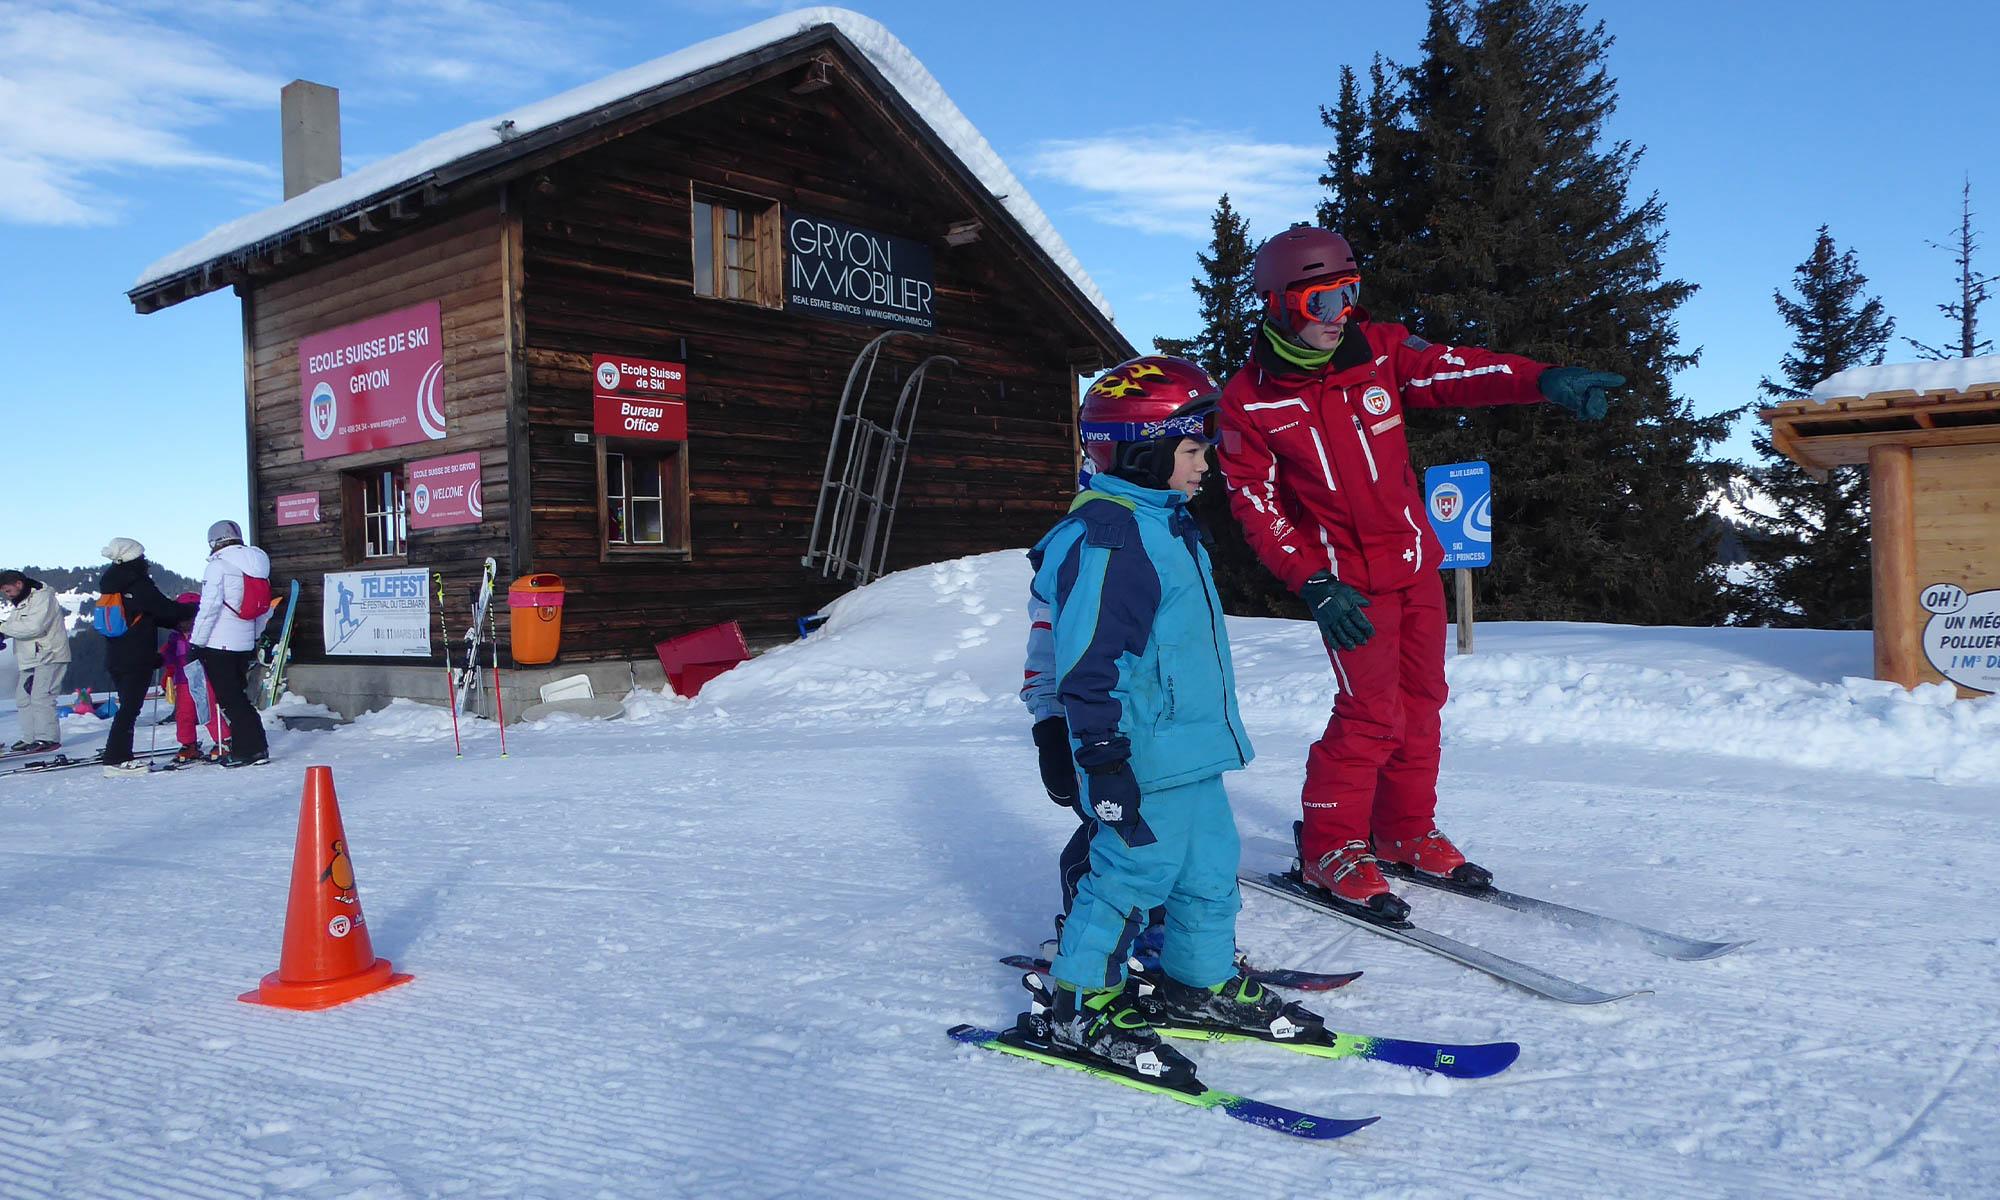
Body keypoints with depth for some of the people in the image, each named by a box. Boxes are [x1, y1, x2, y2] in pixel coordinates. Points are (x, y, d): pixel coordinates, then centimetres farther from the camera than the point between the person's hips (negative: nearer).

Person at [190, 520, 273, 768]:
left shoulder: (219, 566, -10)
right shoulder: (257, 564, 11)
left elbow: (209, 607, -15)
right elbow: (264, 609, 15)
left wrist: (196, 643, -11)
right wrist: (256, 636, 24)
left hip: (218, 643, -7)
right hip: (244, 643, 7)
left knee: (230, 699, -3)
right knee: (238, 696, 15)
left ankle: (249, 750, -4)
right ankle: (254, 748, 15)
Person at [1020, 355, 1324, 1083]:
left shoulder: (1168, 525, 15)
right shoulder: (1106, 538, -19)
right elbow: (1086, 662, -21)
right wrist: (1103, 760, -21)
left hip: (1191, 748, 10)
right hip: (1145, 760, -10)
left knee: (1211, 869, 17)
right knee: (1133, 871, -2)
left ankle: (1202, 983, 33)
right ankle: (1078, 1007, 12)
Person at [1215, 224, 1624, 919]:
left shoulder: (1377, 353, -1)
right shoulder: (1249, 401, -10)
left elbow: (1456, 372, -14)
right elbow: (1256, 505, -9)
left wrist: (1542, 380, -32)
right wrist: (1313, 582, -18)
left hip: (1416, 564, 5)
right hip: (1347, 582, -5)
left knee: (1421, 704, 12)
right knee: (1372, 714, -11)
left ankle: (1407, 835, 29)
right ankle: (1330, 851, 6)